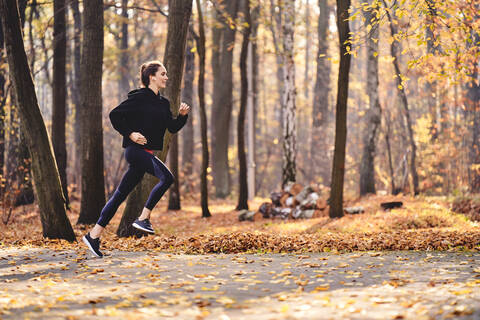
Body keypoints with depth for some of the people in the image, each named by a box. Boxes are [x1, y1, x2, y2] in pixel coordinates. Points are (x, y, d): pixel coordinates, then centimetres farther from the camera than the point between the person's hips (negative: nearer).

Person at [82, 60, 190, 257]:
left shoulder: (163, 103, 17)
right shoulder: (139, 97, -7)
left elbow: (172, 127, 18)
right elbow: (115, 115, -8)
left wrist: (182, 115, 2)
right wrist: (129, 133, -14)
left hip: (146, 153, 8)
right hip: (136, 150, -8)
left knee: (120, 195, 8)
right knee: (166, 177, -25)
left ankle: (94, 235, 12)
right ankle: (143, 218, -17)